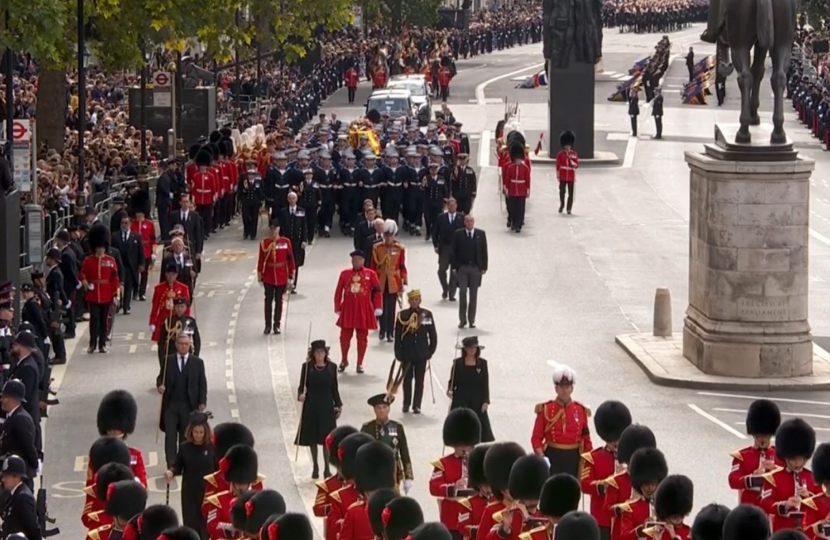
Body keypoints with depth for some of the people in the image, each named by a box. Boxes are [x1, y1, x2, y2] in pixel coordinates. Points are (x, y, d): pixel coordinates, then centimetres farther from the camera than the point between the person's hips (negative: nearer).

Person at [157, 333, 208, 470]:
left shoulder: (197, 363, 5)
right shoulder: (168, 361, 6)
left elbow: (202, 384, 4)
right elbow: (161, 377, 8)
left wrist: (202, 402, -4)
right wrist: (160, 385, -15)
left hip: (189, 406, 0)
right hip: (170, 404, 0)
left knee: (185, 437, 6)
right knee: (170, 435, -4)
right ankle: (171, 465, -5)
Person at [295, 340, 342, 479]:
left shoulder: (332, 367, 2)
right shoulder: (307, 367, -2)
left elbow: (334, 388, 7)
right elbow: (302, 385, -2)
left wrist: (338, 405, 5)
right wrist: (300, 395, -22)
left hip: (327, 405, 0)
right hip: (311, 405, 0)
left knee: (326, 438, -1)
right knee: (312, 438, 5)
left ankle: (327, 468, 7)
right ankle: (315, 468, 16)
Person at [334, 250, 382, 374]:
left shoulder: (370, 274, -1)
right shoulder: (345, 274, 3)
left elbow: (377, 291, 0)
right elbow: (338, 292, 7)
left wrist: (377, 309, -5)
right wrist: (337, 308, 5)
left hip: (364, 311, -1)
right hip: (348, 310, 1)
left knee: (362, 338, 4)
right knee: (345, 336, 5)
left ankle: (360, 364, 14)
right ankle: (344, 361, 24)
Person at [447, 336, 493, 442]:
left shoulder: (482, 363, 1)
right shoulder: (458, 363, -1)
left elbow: (485, 384, 2)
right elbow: (452, 381, 3)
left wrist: (486, 401, -5)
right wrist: (450, 391, -18)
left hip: (477, 402, 1)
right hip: (460, 401, -1)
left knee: (482, 428, -1)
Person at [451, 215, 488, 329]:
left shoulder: (481, 234, 4)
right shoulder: (458, 234, 1)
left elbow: (484, 251, 5)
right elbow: (454, 251, 1)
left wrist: (484, 267, 0)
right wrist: (455, 267, -5)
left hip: (476, 268, 1)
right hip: (462, 268, -1)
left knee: (474, 295, 5)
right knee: (463, 293, -6)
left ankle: (471, 320, 11)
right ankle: (462, 319, 2)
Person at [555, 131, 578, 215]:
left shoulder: (574, 154, 4)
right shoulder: (560, 154, 0)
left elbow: (577, 165, 3)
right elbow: (558, 166, 1)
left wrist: (574, 164, -19)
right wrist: (558, 176, -3)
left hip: (571, 177, 1)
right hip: (563, 176, -1)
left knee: (570, 193, 0)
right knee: (562, 191, 2)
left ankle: (569, 209, 5)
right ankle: (562, 204, 25)